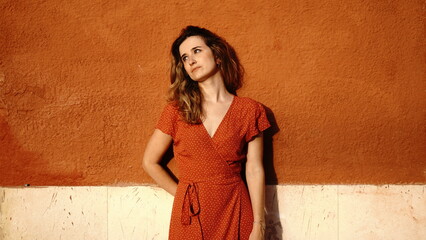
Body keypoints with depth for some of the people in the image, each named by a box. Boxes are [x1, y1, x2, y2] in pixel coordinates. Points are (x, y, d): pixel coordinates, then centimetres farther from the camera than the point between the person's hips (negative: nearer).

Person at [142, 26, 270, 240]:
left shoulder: (249, 110, 0)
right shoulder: (176, 110, 0)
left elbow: (255, 171, -3)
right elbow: (150, 162, 5)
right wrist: (182, 194, 1)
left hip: (236, 212, 0)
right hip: (190, 214, 0)